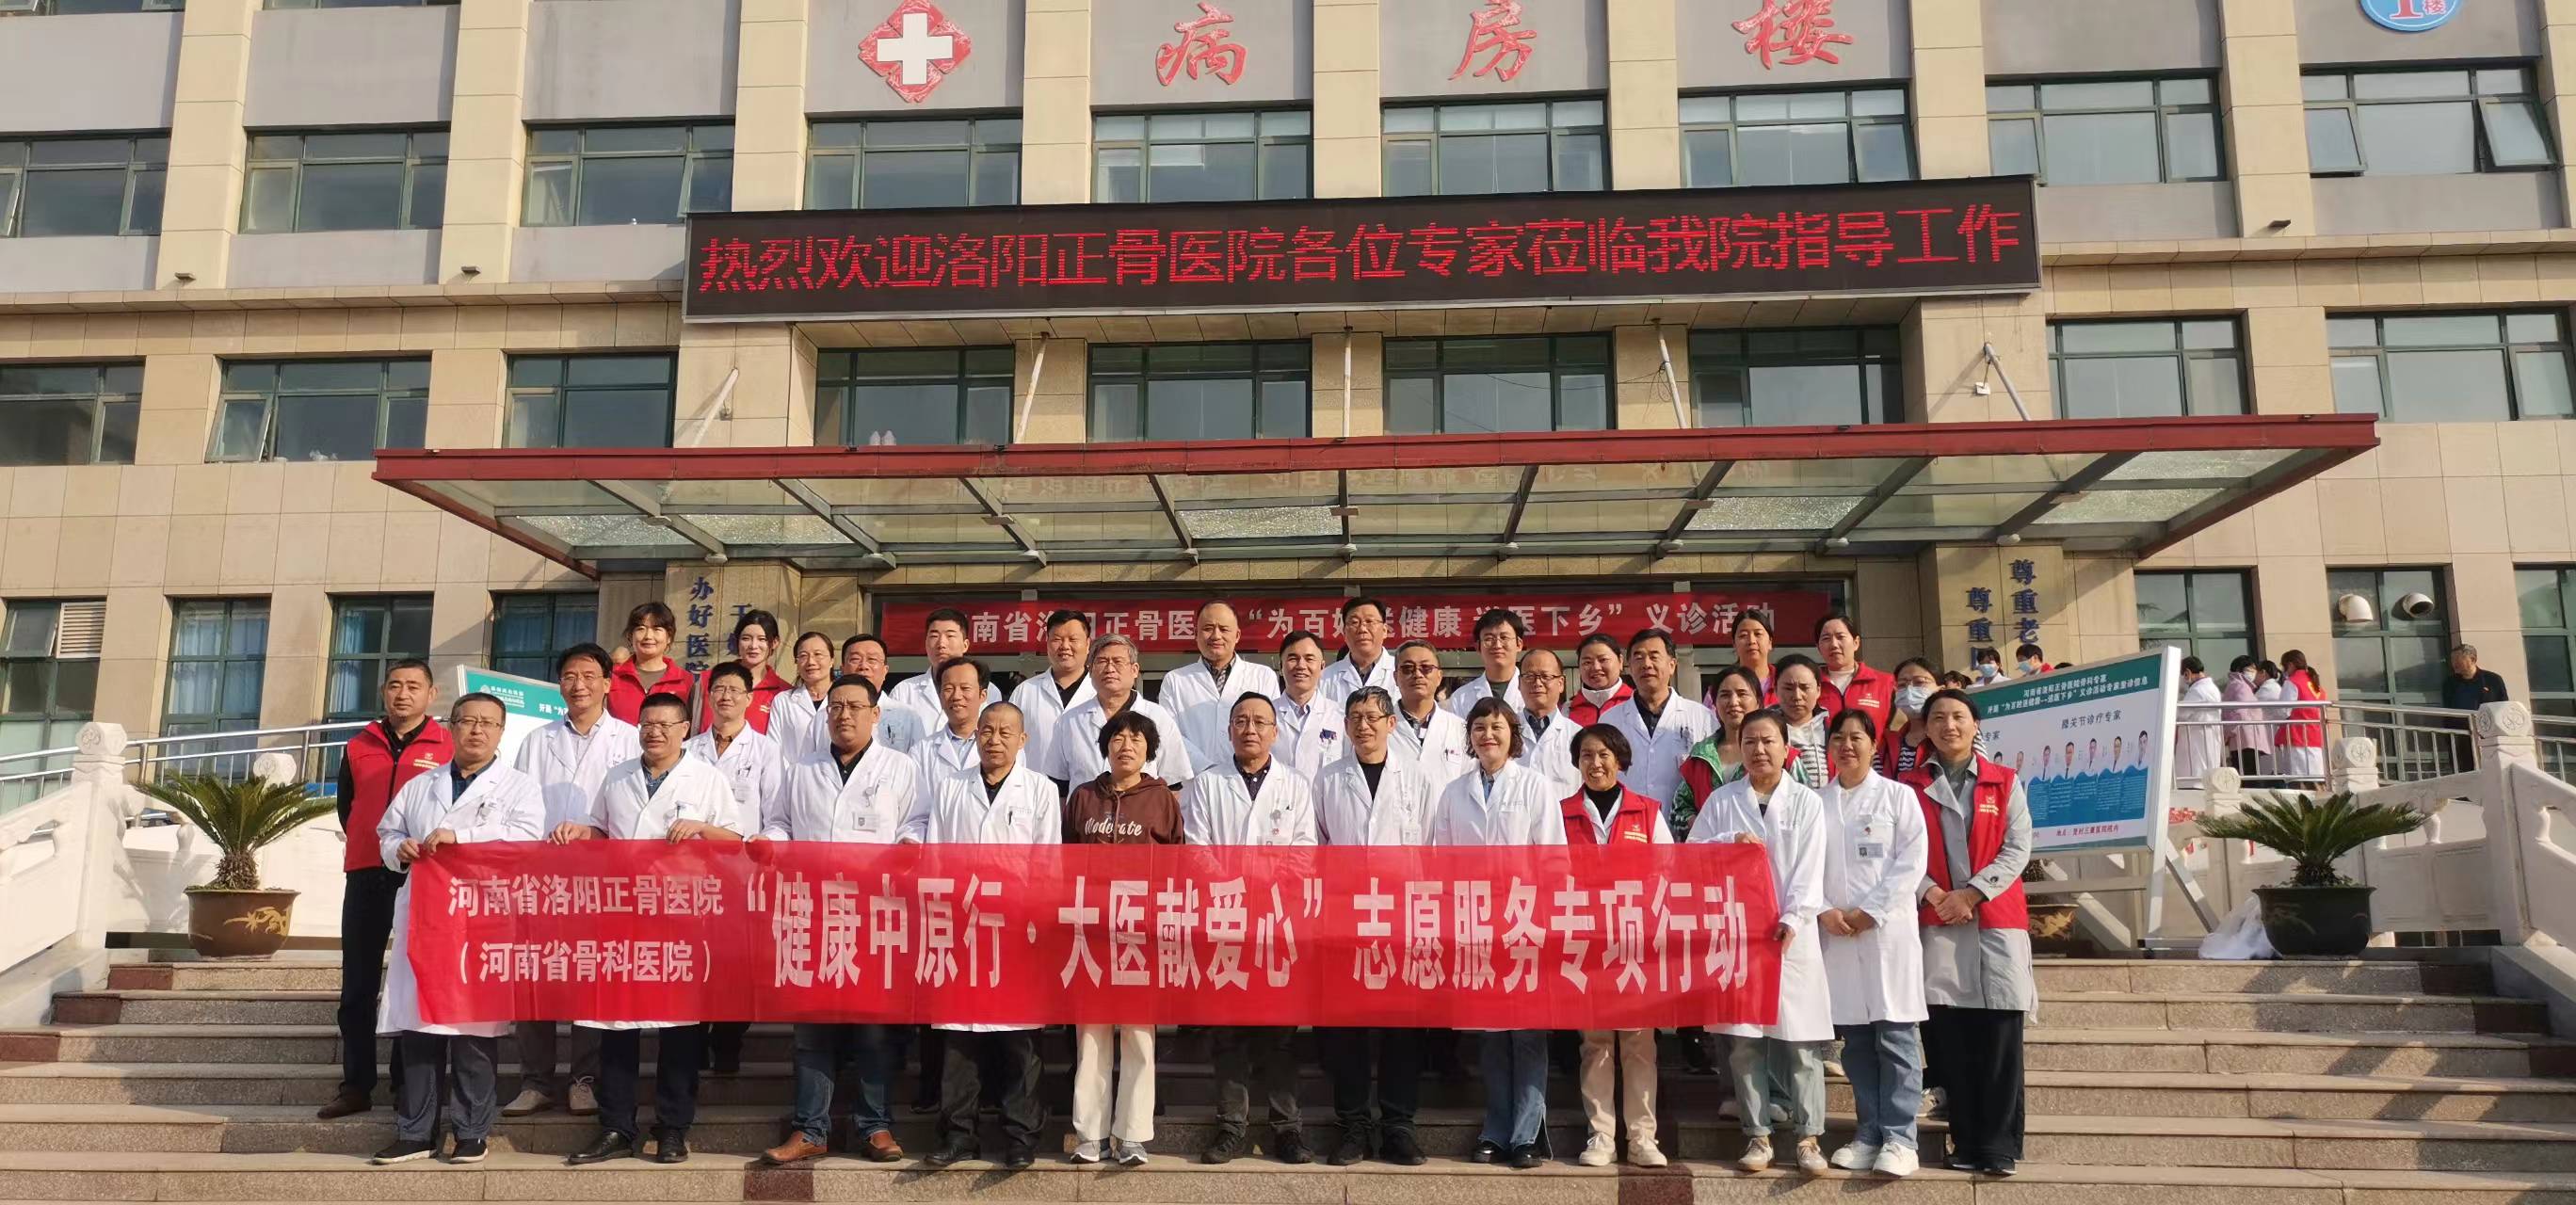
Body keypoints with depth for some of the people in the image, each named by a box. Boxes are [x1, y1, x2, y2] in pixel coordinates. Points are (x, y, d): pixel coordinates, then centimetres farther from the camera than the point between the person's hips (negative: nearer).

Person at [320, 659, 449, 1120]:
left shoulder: (448, 747, 1)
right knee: (358, 984, 4)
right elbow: (346, 805, 21)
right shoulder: (359, 746, 12)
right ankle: (356, 1085, 10)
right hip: (365, 876, 4)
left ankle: (409, 1084, 7)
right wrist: (368, 843, 15)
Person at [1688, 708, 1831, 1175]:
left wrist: (1792, 919, -13)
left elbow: (1810, 869, -2)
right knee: (1743, 1040, 3)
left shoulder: (1807, 802, 6)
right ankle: (1757, 1136, 11)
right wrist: (1728, 842, -10)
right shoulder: (1721, 801, 9)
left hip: (1791, 933, -1)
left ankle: (1809, 1137, 7)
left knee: (1801, 1039, -1)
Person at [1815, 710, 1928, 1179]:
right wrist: (1823, 911, -9)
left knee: (1895, 1036, -3)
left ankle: (1899, 1138, 1)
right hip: (1834, 931, 3)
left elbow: (1912, 862, -3)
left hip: (1888, 929, -3)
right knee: (1854, 1039, 6)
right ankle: (1869, 1133, 14)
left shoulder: (1898, 795, 4)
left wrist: (1870, 912, -10)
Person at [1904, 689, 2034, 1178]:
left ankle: (1999, 1147, 3)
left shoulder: (2005, 782, 10)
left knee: (2000, 1041, -3)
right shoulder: (1910, 787, 9)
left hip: (1997, 922, 0)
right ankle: (1966, 1142, 10)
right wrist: (1931, 893, -14)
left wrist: (1972, 893, -9)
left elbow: (2017, 849, 2)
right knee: (1949, 1041, 1)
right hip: (1936, 923, 0)